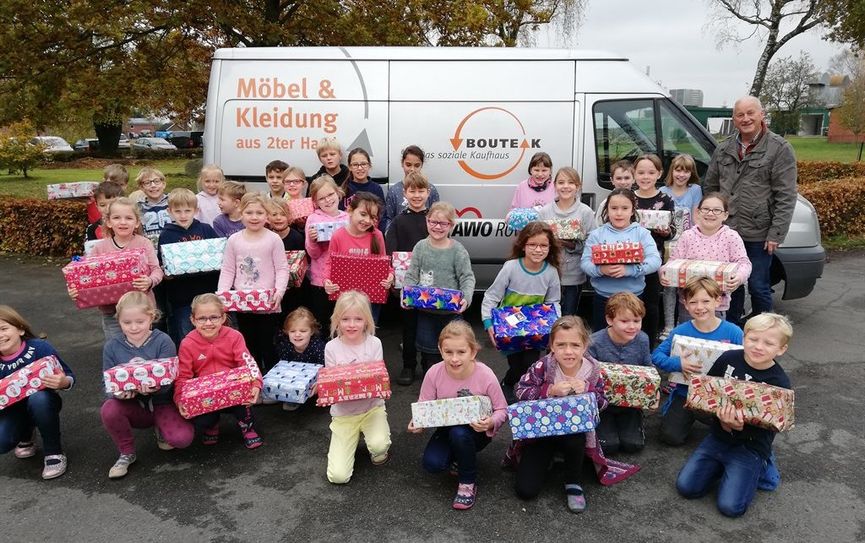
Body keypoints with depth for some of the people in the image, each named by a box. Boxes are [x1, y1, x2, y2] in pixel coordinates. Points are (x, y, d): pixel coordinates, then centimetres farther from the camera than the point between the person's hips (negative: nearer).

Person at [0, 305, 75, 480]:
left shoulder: (40, 348, -22)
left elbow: (69, 378, -17)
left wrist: (63, 382, -41)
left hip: (42, 404, -3)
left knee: (38, 398, -37)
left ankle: (54, 452, -15)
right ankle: (25, 437, 15)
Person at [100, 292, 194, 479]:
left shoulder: (163, 341, -12)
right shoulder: (112, 347, -4)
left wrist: (152, 387, -40)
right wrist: (119, 392, -30)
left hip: (161, 403, -2)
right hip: (133, 407, 2)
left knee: (183, 438, -27)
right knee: (108, 410, -30)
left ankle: (161, 429, 13)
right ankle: (127, 453, -2)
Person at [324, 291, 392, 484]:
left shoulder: (374, 343, -8)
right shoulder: (331, 347, -8)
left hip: (371, 407, 0)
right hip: (343, 413, 1)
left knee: (379, 445, -33)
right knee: (338, 476, -10)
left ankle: (379, 451, 8)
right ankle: (351, 439, 22)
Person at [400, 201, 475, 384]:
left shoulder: (458, 250, -7)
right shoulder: (420, 247, -1)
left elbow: (467, 278, -7)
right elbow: (411, 275, 1)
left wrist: (466, 298, -23)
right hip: (425, 308, 2)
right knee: (426, 346, 15)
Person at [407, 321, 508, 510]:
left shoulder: (485, 375, -25)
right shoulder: (434, 373, -19)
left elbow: (502, 410, -13)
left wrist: (491, 422, -35)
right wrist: (417, 422, -27)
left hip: (477, 431, -2)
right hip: (447, 429, 2)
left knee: (459, 433, -36)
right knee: (431, 463, -23)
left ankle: (468, 483, -9)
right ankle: (458, 458, 14)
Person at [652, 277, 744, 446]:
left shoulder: (733, 332, -11)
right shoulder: (680, 332, -11)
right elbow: (656, 355, -8)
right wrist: (677, 364, -25)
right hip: (686, 392, 1)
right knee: (671, 437, -6)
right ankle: (689, 416, 25)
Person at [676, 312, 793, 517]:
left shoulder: (779, 383, -15)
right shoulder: (728, 359, -7)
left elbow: (767, 426, -17)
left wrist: (737, 426, -37)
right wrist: (722, 420, -14)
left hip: (750, 446, -3)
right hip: (718, 437, 4)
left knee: (730, 506, -12)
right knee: (686, 487, -5)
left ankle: (758, 469, 13)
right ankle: (723, 467, 18)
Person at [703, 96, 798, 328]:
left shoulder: (780, 149, -5)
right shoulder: (723, 150, 9)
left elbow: (786, 197, -9)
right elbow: (709, 188, 17)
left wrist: (776, 233, -14)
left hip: (759, 234, -4)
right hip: (726, 232, 5)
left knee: (759, 287, 5)